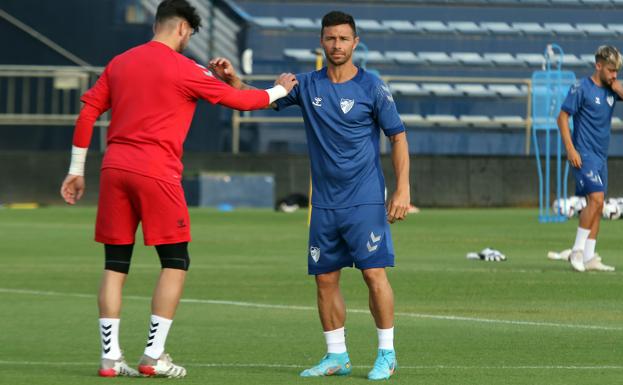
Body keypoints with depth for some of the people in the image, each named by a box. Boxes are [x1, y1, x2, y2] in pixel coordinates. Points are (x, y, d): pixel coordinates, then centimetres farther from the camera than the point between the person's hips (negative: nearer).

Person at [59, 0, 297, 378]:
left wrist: (77, 170, 18)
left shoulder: (120, 63, 14)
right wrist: (280, 91, 20)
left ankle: (110, 356, 5)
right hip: (157, 173, -6)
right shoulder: (184, 69, -3)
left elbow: (87, 113, 13)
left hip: (114, 169, 6)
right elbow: (238, 100, 3)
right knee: (176, 263, 4)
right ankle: (154, 355, -1)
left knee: (116, 265, 8)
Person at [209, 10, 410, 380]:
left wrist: (403, 190, -9)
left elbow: (398, 136, -2)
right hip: (324, 205, 4)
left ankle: (387, 354, 1)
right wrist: (232, 79, -16)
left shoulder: (371, 86, -4)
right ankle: (337, 356, 17)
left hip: (365, 201, -4)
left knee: (374, 272, -10)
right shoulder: (308, 85, 6)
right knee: (325, 278, 6)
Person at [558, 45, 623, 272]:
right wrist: (570, 149, -15)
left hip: (601, 156, 8)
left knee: (597, 205, 6)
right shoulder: (582, 88, -9)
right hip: (584, 154, -8)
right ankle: (577, 251, -10)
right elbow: (562, 117, -9)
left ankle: (589, 258, 8)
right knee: (596, 199, -18)